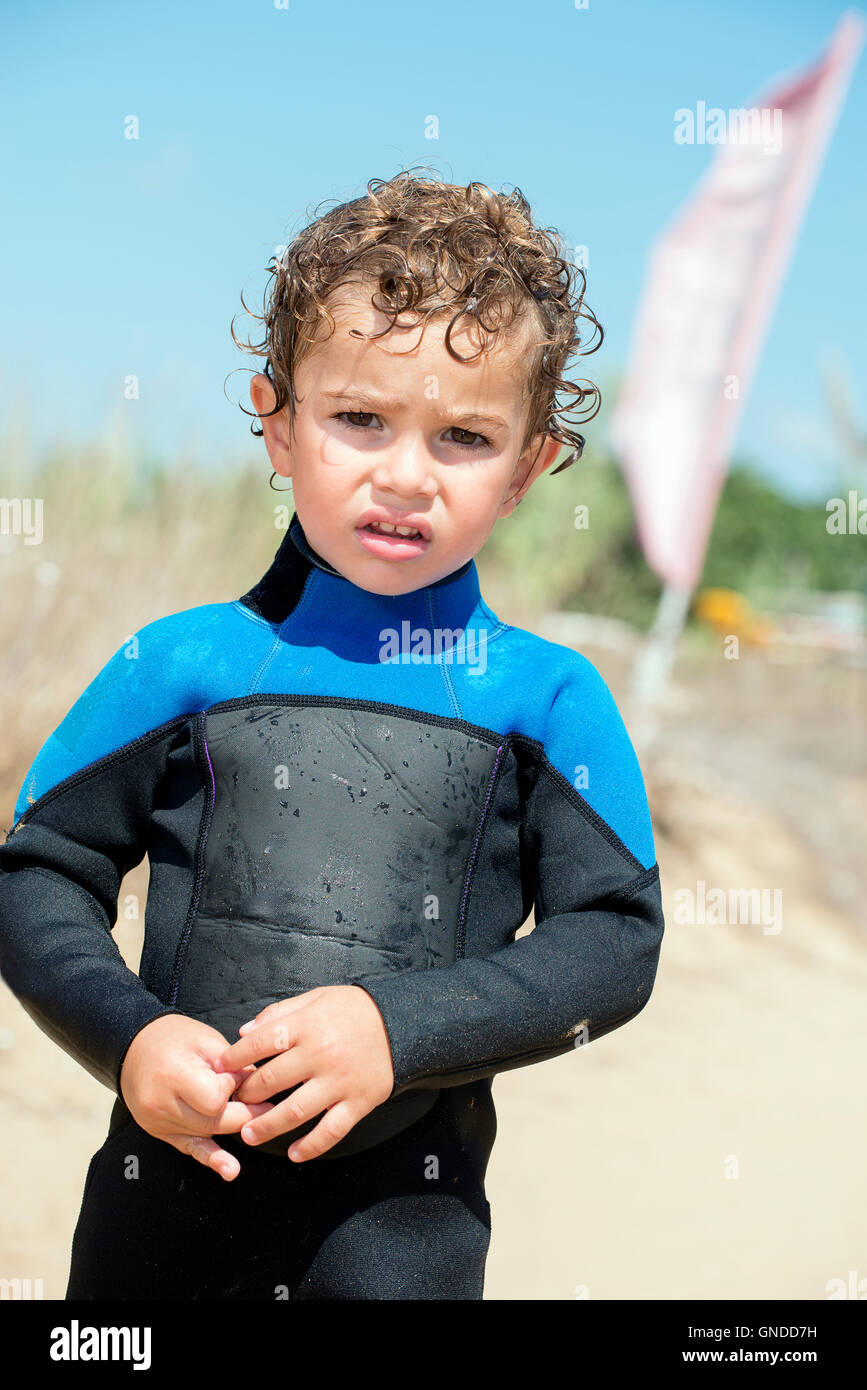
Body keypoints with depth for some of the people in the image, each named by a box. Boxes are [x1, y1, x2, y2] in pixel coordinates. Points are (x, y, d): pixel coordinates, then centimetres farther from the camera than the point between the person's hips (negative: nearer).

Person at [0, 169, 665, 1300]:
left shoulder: (548, 698, -2)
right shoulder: (177, 665, 0)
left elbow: (617, 937, -4)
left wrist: (398, 1031, -16)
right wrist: (126, 1036, -14)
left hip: (404, 1215, -1)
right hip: (167, 1179, 1)